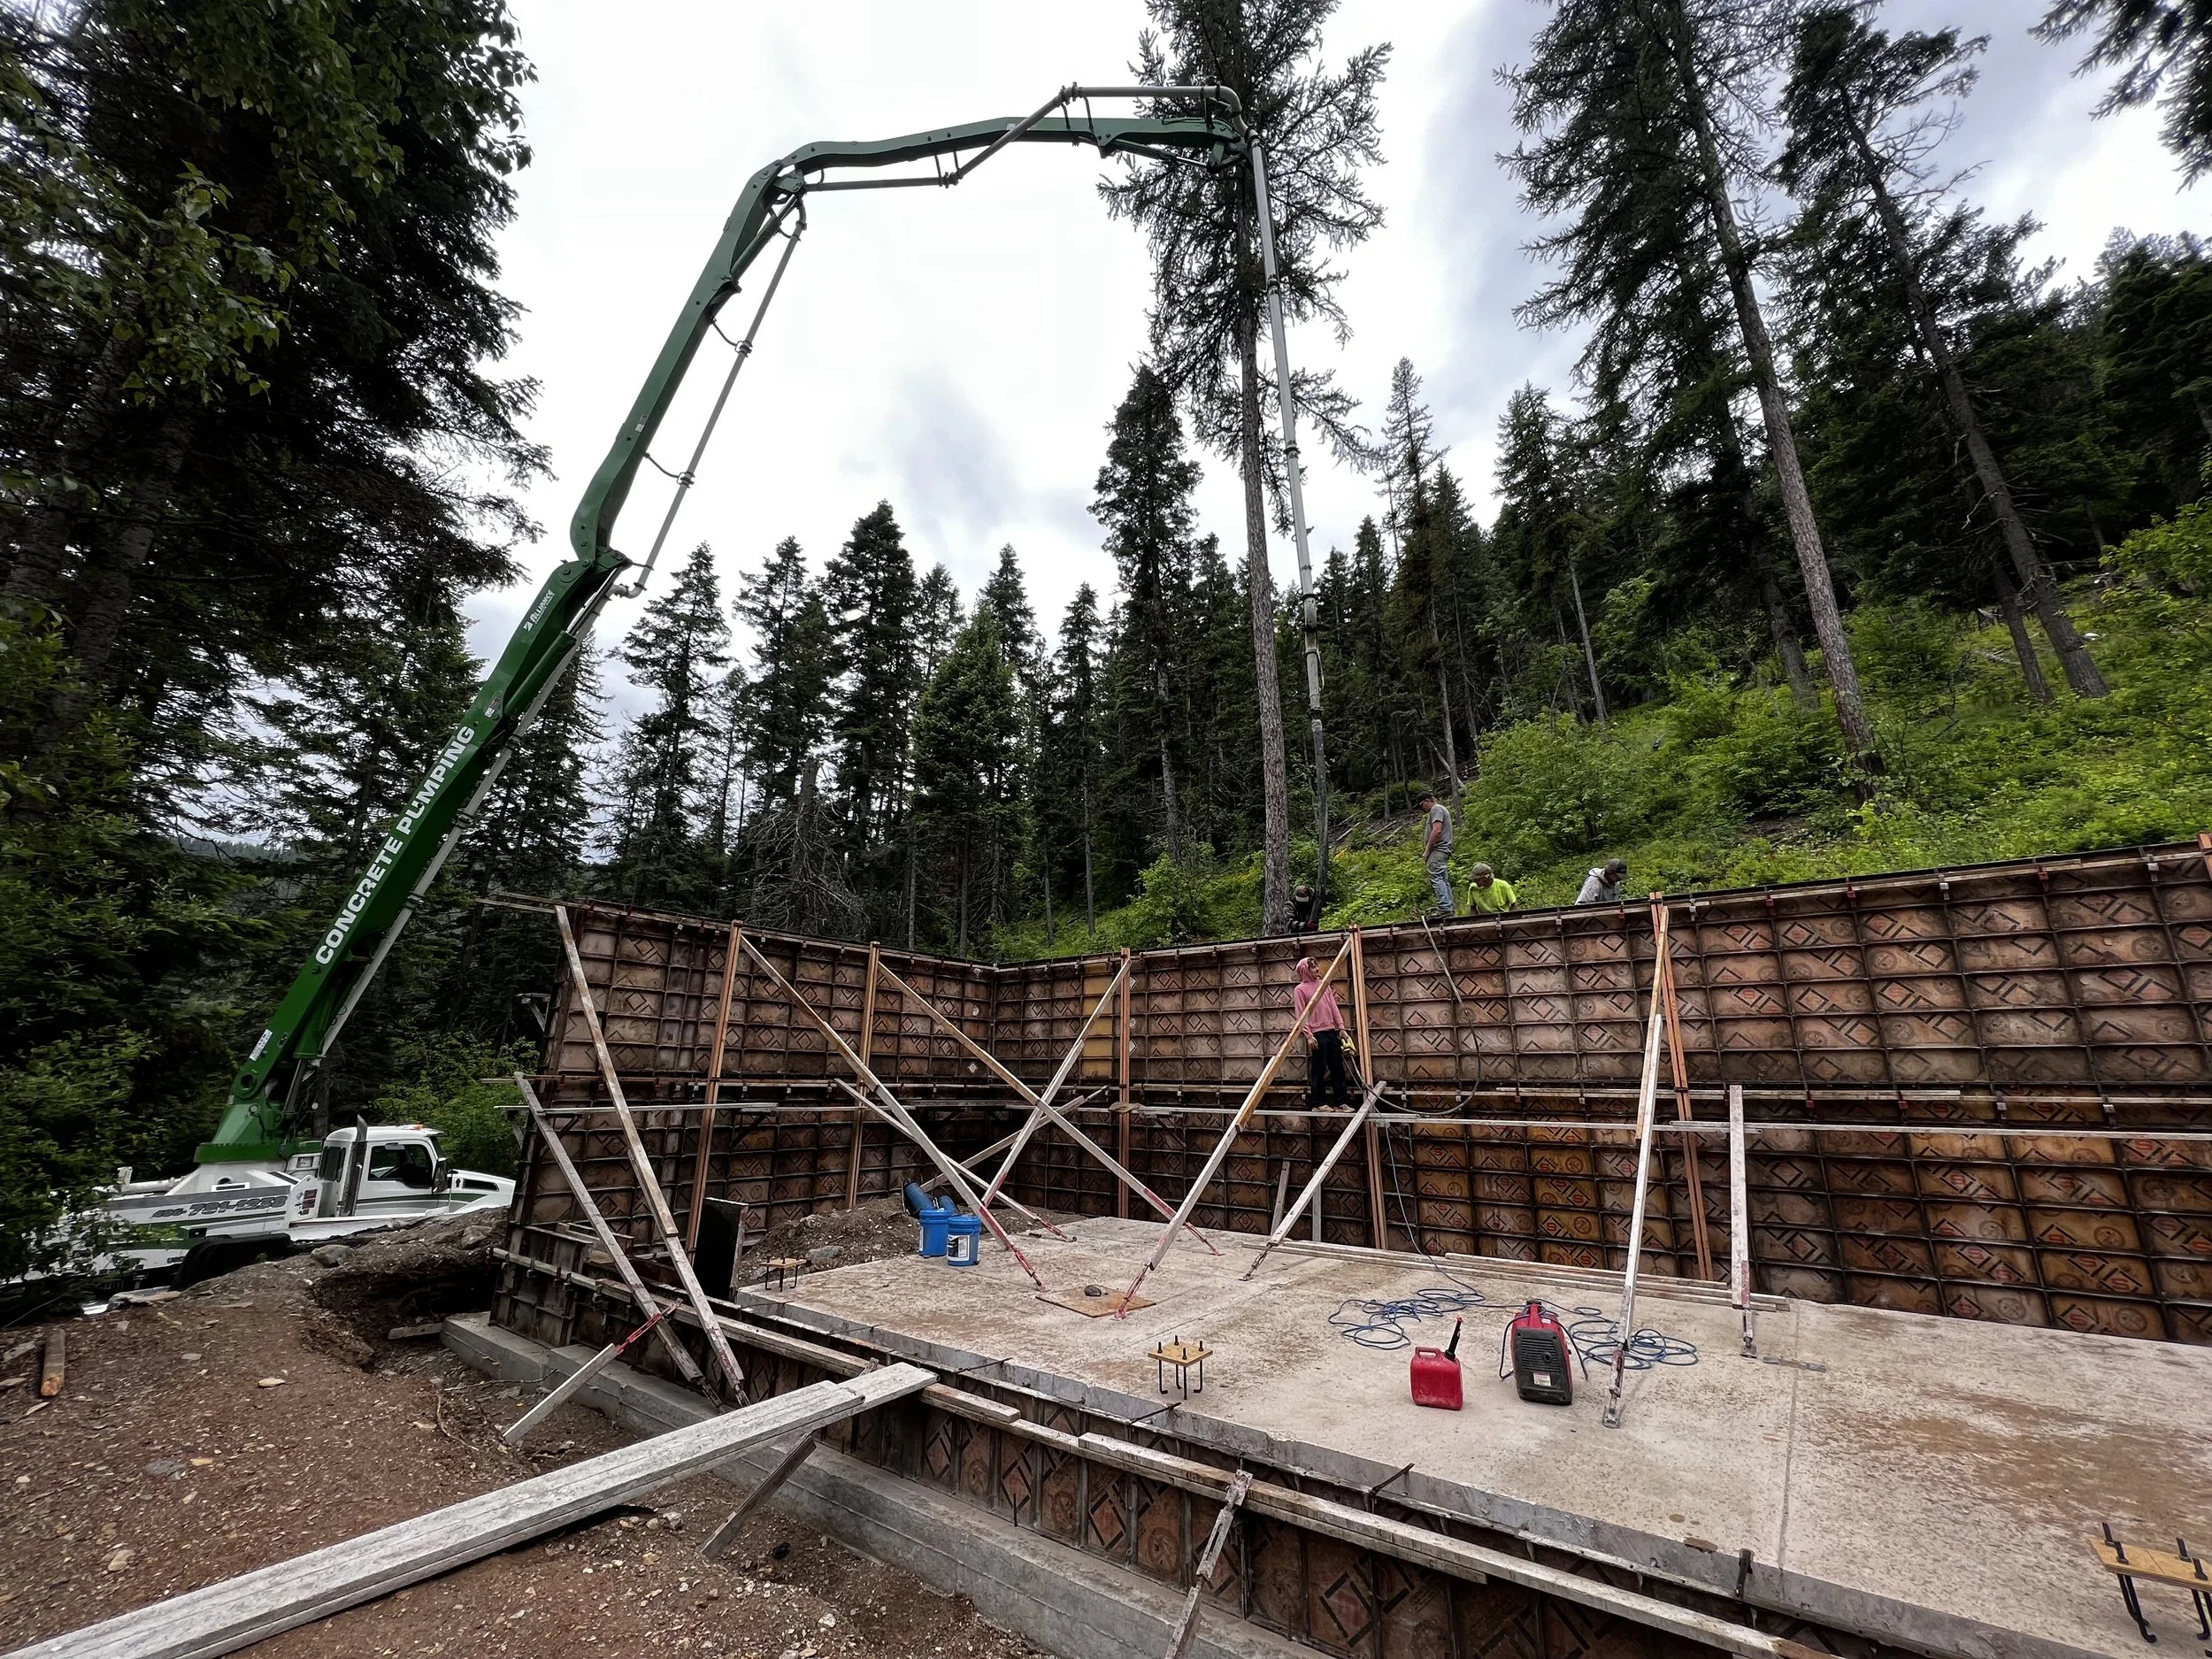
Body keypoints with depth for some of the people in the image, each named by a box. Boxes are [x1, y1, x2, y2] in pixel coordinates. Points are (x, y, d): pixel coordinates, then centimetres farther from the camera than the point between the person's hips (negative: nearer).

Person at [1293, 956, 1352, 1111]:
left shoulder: (1324, 984, 14)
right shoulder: (1300, 989, -3)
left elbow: (1334, 1007, 13)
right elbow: (1301, 1015, -8)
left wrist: (1341, 1027, 5)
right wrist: (1309, 1036, -15)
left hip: (1332, 1031, 6)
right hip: (1317, 1034, -6)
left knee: (1338, 1068, 7)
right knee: (1318, 1070, -1)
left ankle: (1343, 1102, 12)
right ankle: (1316, 1104, 7)